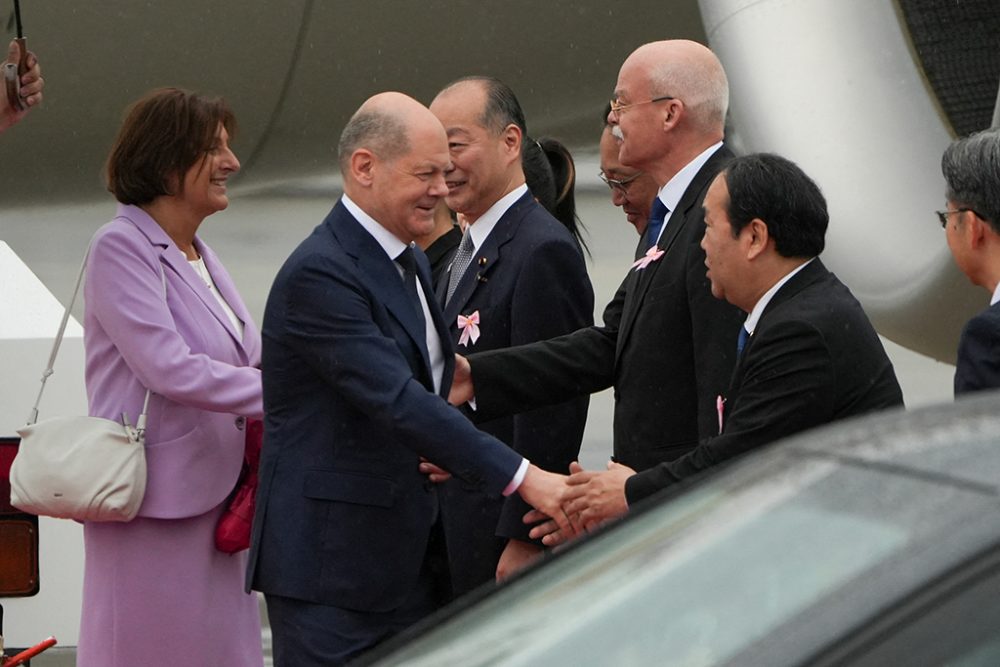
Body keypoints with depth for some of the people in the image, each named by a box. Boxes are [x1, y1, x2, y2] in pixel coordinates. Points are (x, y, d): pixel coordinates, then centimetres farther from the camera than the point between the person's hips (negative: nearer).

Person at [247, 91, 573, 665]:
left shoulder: (412, 263, 15)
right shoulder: (319, 273, -18)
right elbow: (396, 401, -26)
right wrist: (520, 477, -30)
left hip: (410, 558, 9)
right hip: (330, 564, -9)